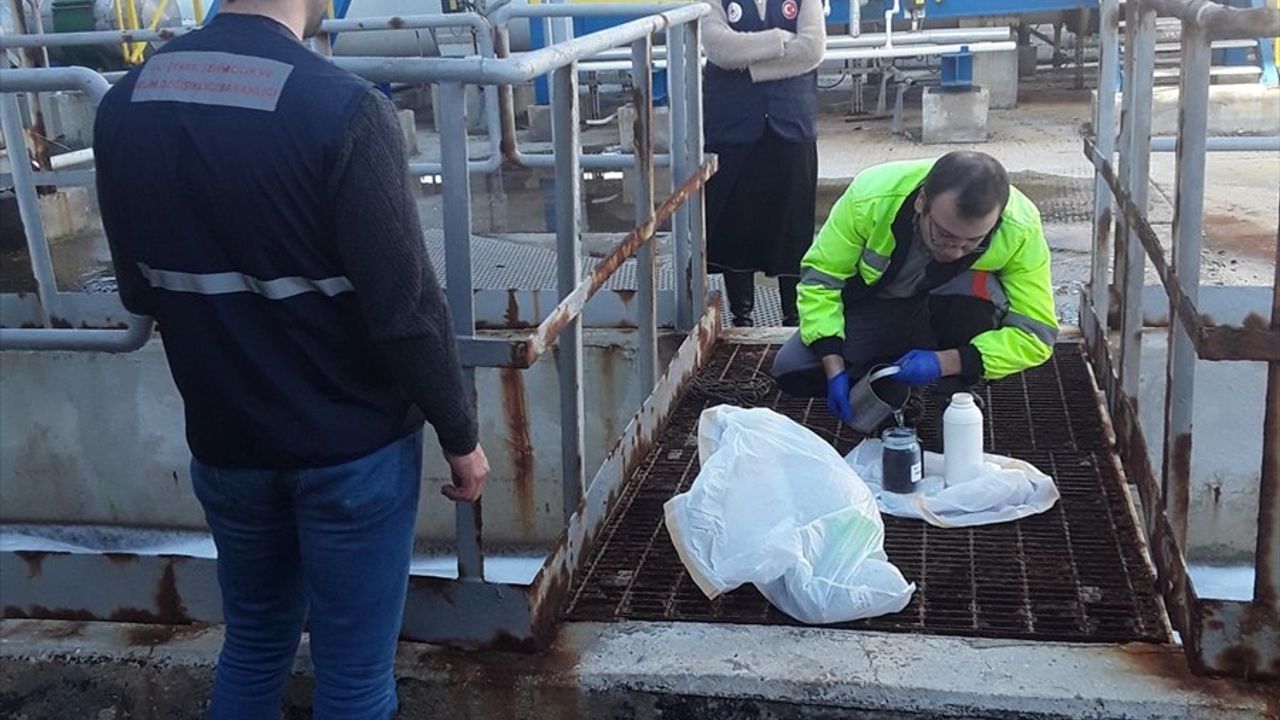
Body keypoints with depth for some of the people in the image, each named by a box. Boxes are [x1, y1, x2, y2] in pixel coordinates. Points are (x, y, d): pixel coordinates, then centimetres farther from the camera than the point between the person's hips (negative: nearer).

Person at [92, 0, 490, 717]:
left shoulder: (127, 104, -3)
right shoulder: (343, 109, -23)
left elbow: (140, 291, 7)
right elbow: (405, 308, -20)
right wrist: (460, 432, -5)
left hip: (223, 438, 6)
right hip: (352, 444, -5)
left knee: (254, 643, 24)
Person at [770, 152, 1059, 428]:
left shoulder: (1021, 229, -31)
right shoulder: (871, 195, -31)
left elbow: (1036, 334, -26)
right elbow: (820, 276, -19)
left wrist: (944, 362, -38)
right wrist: (835, 368, -27)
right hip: (875, 307, 1)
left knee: (977, 288, -36)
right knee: (792, 371, -19)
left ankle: (956, 403, -11)